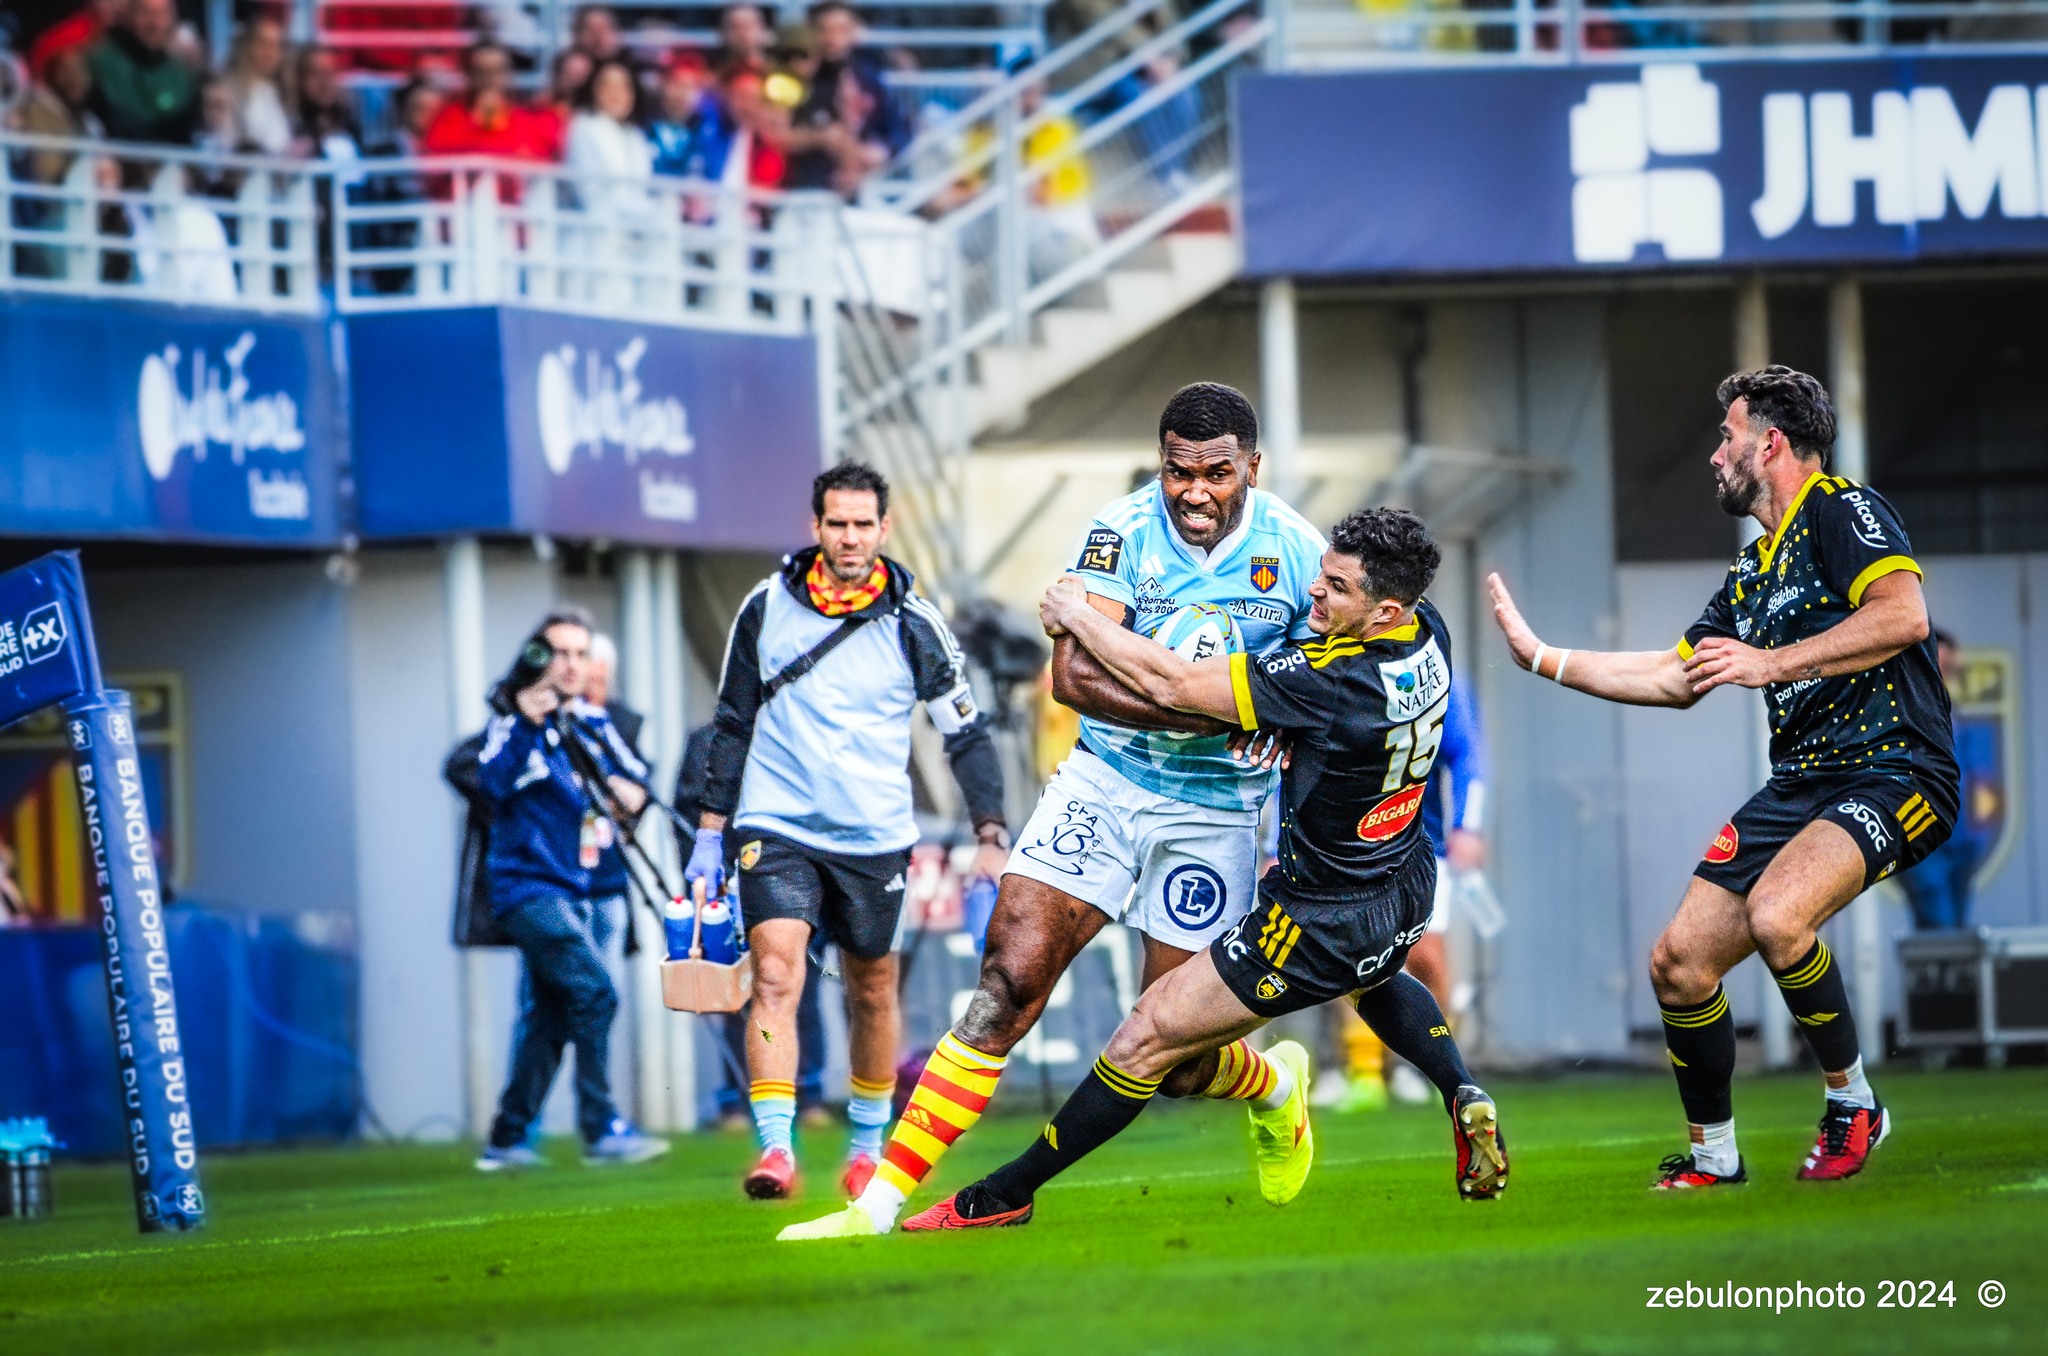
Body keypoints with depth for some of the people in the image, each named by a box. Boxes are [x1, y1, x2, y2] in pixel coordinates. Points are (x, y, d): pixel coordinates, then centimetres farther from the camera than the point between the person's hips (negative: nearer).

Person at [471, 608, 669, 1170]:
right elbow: (493, 781, -22)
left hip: (577, 891, 8)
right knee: (594, 993, -18)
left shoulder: (593, 723, 11)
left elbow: (635, 776, 8)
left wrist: (630, 792, -14)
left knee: (553, 1016, 10)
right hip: (529, 886, -8)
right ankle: (603, 1131, -16)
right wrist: (526, 723, -32)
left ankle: (506, 1140, 17)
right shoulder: (515, 720, -7)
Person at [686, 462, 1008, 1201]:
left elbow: (966, 734, 5)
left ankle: (868, 1142, 31)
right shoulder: (766, 607, 1)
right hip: (776, 828, -1)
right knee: (775, 977, -18)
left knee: (872, 992, 12)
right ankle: (775, 1148, -24)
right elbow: (734, 722, 11)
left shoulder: (913, 625, -2)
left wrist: (992, 834, -5)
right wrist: (710, 830, 8)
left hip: (874, 837, 1)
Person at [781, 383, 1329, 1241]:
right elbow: (1074, 675, -22)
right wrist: (1197, 712, -32)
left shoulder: (1299, 556, -8)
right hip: (1106, 781, 0)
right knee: (1009, 982, -12)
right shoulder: (1123, 534, -11)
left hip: (1215, 808, 0)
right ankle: (884, 1196, -10)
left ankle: (1276, 1084, 39)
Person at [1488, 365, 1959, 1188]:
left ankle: (1852, 1104, -13)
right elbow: (1677, 678, 30)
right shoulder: (1752, 571, 21)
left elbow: (1903, 615, -23)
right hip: (1799, 784, 9)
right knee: (1677, 964, 1)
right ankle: (1713, 1157, 18)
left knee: (1775, 916, -33)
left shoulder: (1844, 511, -7)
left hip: (1892, 772, -9)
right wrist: (1543, 658, 29)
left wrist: (1772, 663, -23)